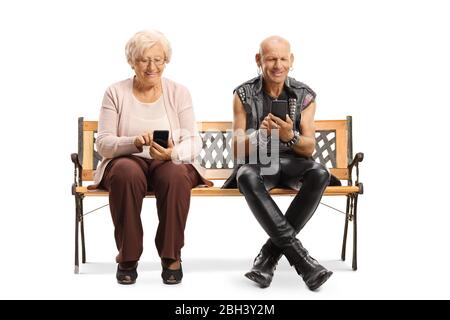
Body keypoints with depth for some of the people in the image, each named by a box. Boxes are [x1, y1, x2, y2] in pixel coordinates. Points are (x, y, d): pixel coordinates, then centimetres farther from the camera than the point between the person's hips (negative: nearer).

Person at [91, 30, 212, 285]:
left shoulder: (179, 92, 6)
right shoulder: (116, 93, 4)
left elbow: (194, 141, -2)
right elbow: (103, 144, -4)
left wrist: (173, 153, -26)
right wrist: (134, 142, -25)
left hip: (170, 164, 1)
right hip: (127, 161, 0)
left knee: (176, 174, -34)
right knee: (126, 172, -35)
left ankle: (171, 256, -17)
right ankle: (128, 257, -18)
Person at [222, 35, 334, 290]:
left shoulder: (305, 95, 1)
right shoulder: (244, 95, -1)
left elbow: (309, 148, -3)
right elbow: (238, 150, -3)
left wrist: (290, 136, -26)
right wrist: (260, 134, -25)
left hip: (293, 163, 1)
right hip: (257, 163, -1)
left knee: (320, 174, -32)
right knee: (247, 177, -36)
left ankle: (269, 256, -24)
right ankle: (301, 258, -34)